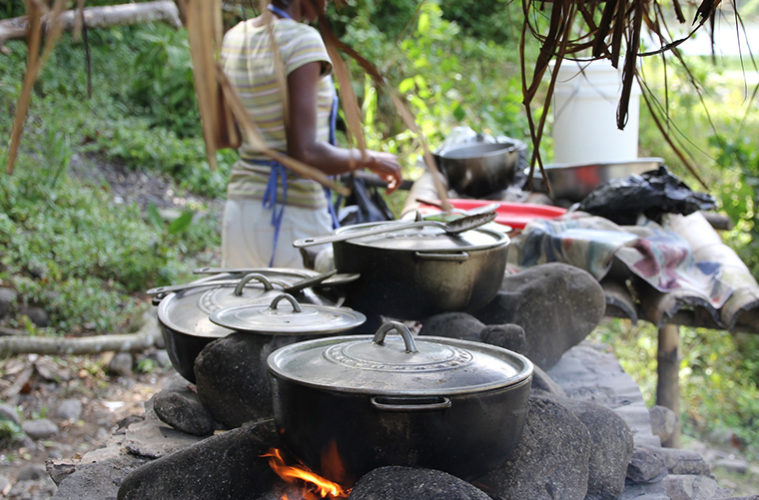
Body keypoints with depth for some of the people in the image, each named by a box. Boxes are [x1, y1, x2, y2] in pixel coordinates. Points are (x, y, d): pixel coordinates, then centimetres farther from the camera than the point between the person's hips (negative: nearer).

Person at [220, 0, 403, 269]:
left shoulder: (234, 37, 8)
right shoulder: (301, 39, -15)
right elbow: (305, 153, -21)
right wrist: (371, 159, -8)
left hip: (238, 213, 8)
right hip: (293, 219, -8)